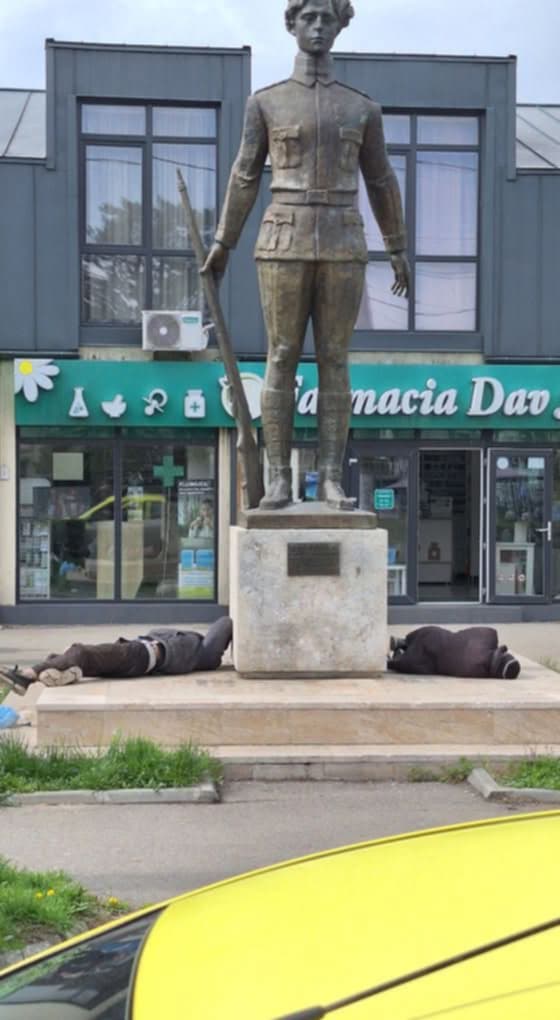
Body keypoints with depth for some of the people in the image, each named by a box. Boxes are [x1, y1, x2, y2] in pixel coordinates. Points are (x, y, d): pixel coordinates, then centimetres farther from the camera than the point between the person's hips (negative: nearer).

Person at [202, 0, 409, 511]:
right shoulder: (265, 102, 6)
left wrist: (399, 250, 17)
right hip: (284, 245, -1)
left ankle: (331, 481, 3)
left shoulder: (363, 107, 11)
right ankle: (279, 480, 3)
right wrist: (222, 244, 9)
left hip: (342, 247, 1)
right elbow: (245, 177, 9)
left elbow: (381, 181, 16)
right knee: (282, 360, -3)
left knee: (334, 362, 0)